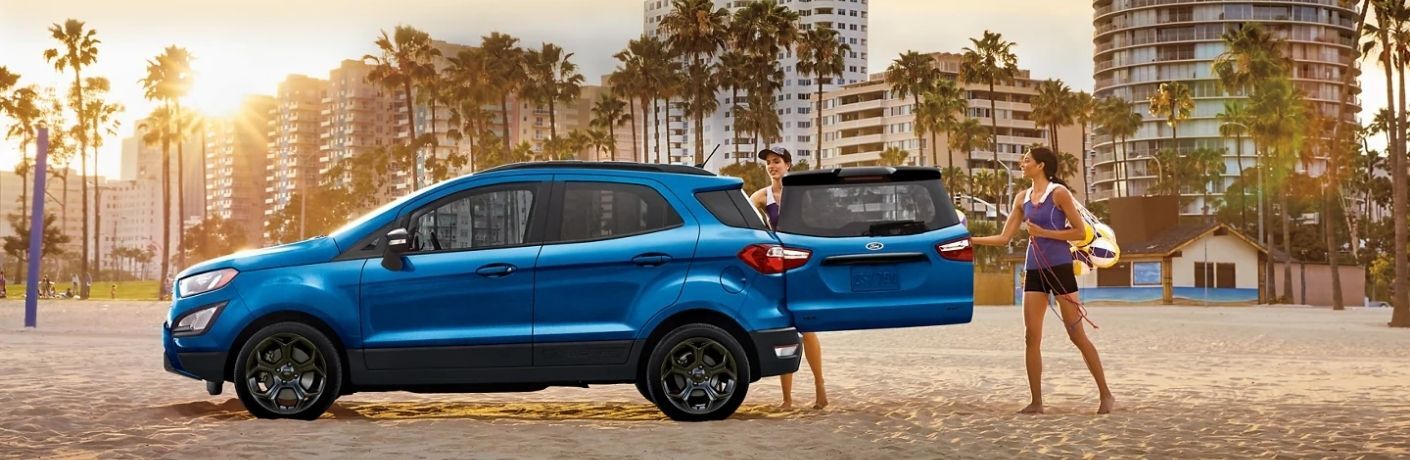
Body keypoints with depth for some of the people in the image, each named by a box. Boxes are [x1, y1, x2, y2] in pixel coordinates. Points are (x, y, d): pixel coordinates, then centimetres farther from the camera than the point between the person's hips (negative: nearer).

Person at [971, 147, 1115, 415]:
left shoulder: (1058, 193, -6)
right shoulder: (1022, 199, 11)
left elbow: (1080, 232, -9)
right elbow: (1004, 238, 11)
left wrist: (1043, 232, -15)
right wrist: (970, 240, 3)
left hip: (1059, 269, -6)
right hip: (1034, 271, 6)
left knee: (1077, 335, -4)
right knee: (1032, 337, 1)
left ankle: (1106, 395, 6)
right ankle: (1036, 402, 7)